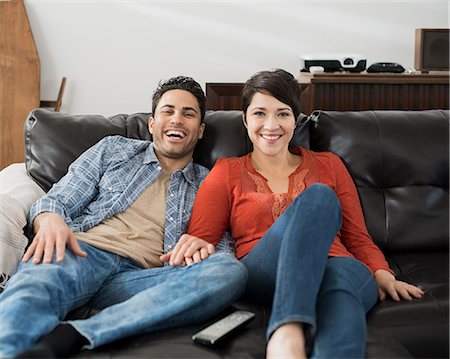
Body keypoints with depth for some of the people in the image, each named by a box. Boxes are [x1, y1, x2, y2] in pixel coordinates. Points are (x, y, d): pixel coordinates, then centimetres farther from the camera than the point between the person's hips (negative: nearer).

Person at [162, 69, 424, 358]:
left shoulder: (328, 165, 22)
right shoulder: (227, 172, 17)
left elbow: (358, 237, 21)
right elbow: (200, 239, 9)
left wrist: (382, 273, 0)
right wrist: (194, 246, -16)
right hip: (261, 276, -2)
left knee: (343, 274, -38)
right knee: (319, 196, -30)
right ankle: (286, 334, -49)